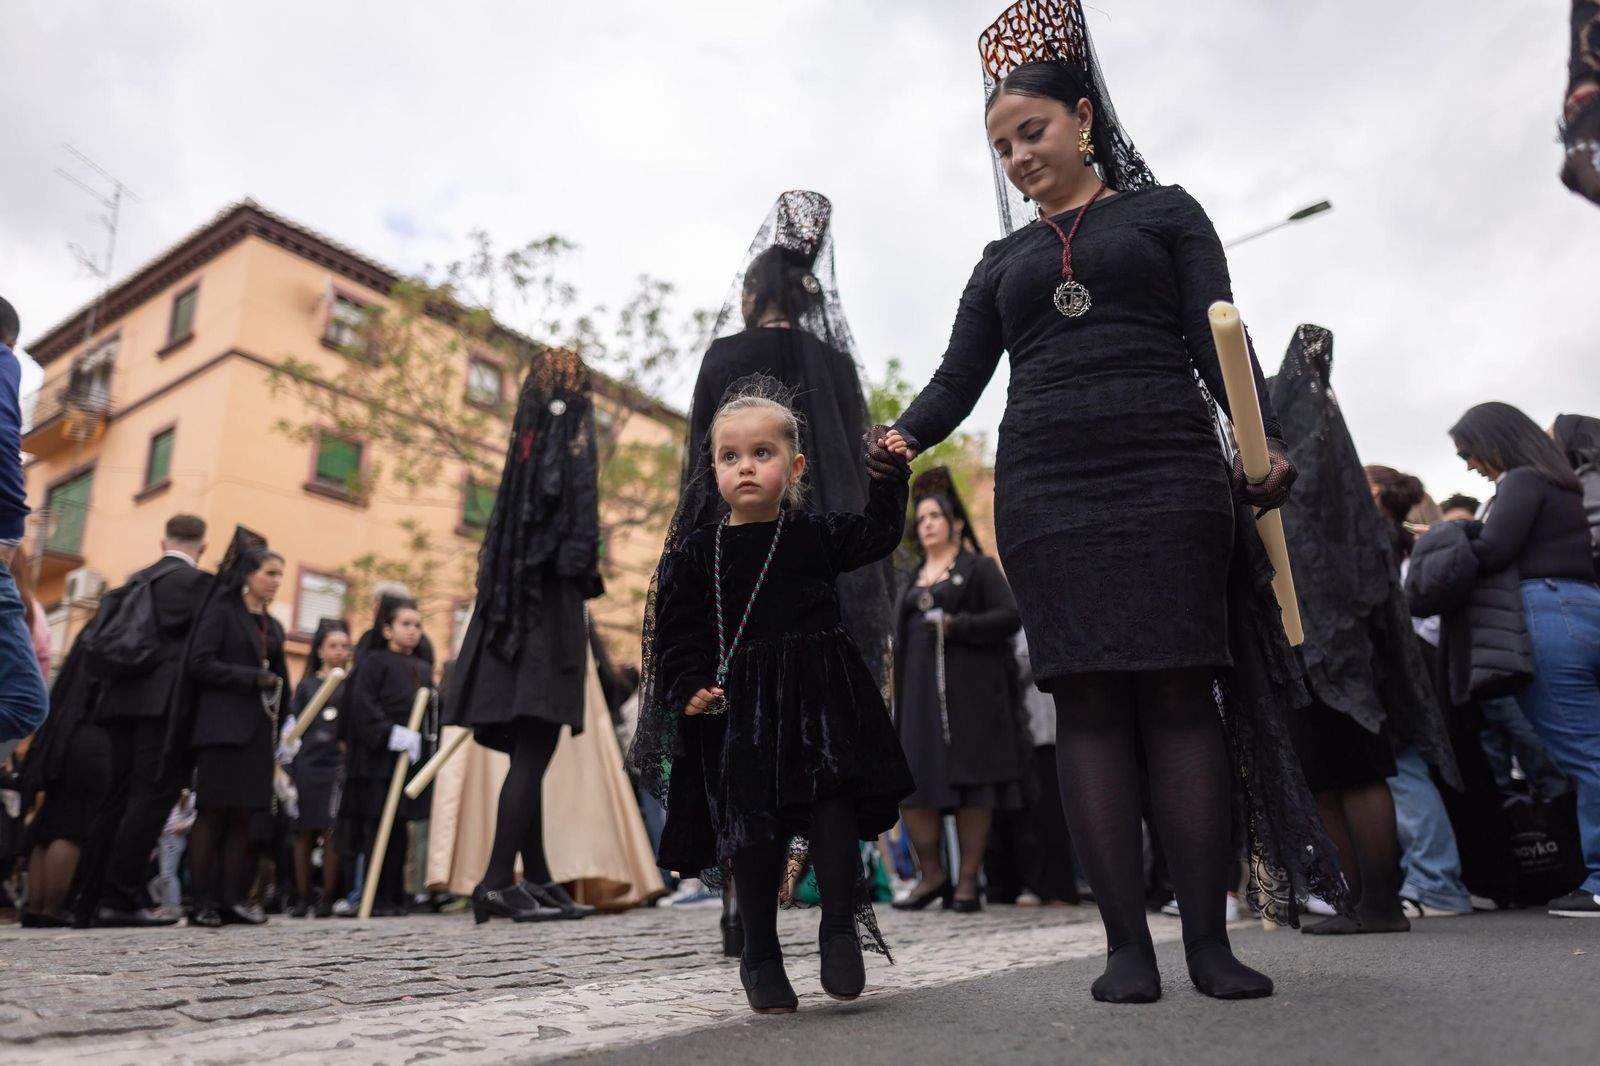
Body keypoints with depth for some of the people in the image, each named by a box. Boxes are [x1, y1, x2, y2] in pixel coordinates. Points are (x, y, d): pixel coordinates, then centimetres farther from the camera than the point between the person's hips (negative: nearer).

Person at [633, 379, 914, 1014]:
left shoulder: (816, 536, 5)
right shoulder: (695, 552, 3)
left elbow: (878, 533, 7)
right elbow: (677, 630, 2)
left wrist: (889, 474, 0)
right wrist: (690, 688, -10)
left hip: (820, 699, 0)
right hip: (738, 711, 0)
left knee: (832, 809, -10)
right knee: (754, 833, 3)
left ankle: (838, 930, 9)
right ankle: (760, 958, 20)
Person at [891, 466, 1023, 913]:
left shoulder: (979, 567, 5)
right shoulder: (915, 579, 22)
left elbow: (1011, 617, -6)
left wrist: (958, 625, -17)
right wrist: (899, 701, 17)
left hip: (969, 689, -5)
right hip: (920, 690, 5)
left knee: (972, 780, -3)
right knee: (909, 780, -2)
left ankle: (967, 882, 5)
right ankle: (932, 874, 11)